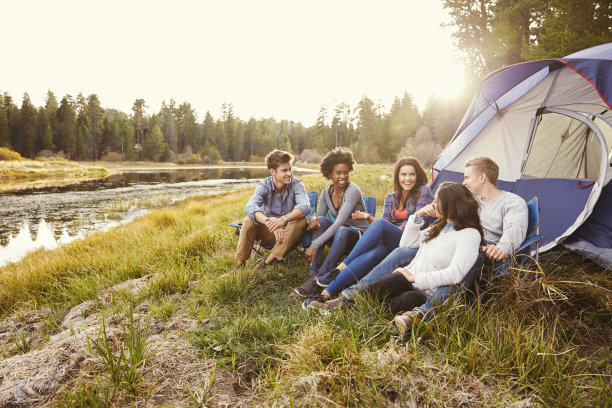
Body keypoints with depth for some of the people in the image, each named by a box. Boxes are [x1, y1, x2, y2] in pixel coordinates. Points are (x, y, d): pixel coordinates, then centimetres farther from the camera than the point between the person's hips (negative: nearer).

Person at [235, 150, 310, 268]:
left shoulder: (296, 184, -14)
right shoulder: (264, 185, -14)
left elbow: (305, 206, -34)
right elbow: (250, 207, -34)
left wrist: (283, 219, -53)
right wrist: (271, 224, -52)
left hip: (289, 232, 0)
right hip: (268, 232, 0)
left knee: (301, 220, -31)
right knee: (249, 220, -27)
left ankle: (268, 261, -25)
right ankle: (240, 263, -12)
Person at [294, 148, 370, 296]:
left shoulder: (353, 190, -19)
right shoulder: (326, 193, 2)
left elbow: (339, 223, -28)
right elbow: (318, 215, 4)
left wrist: (315, 245, -33)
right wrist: (313, 219, -24)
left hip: (359, 235, -5)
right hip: (338, 235, 5)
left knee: (342, 231, -38)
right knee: (320, 220, -23)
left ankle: (318, 279, -35)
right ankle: (312, 275, -30)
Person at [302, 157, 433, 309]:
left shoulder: (424, 191, 5)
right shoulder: (390, 198, 19)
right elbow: (386, 225, 12)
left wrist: (398, 231, -7)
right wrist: (369, 218, -6)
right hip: (391, 245, 4)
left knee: (380, 224, -33)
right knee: (373, 253, -34)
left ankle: (341, 268, -32)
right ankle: (326, 294, -44)